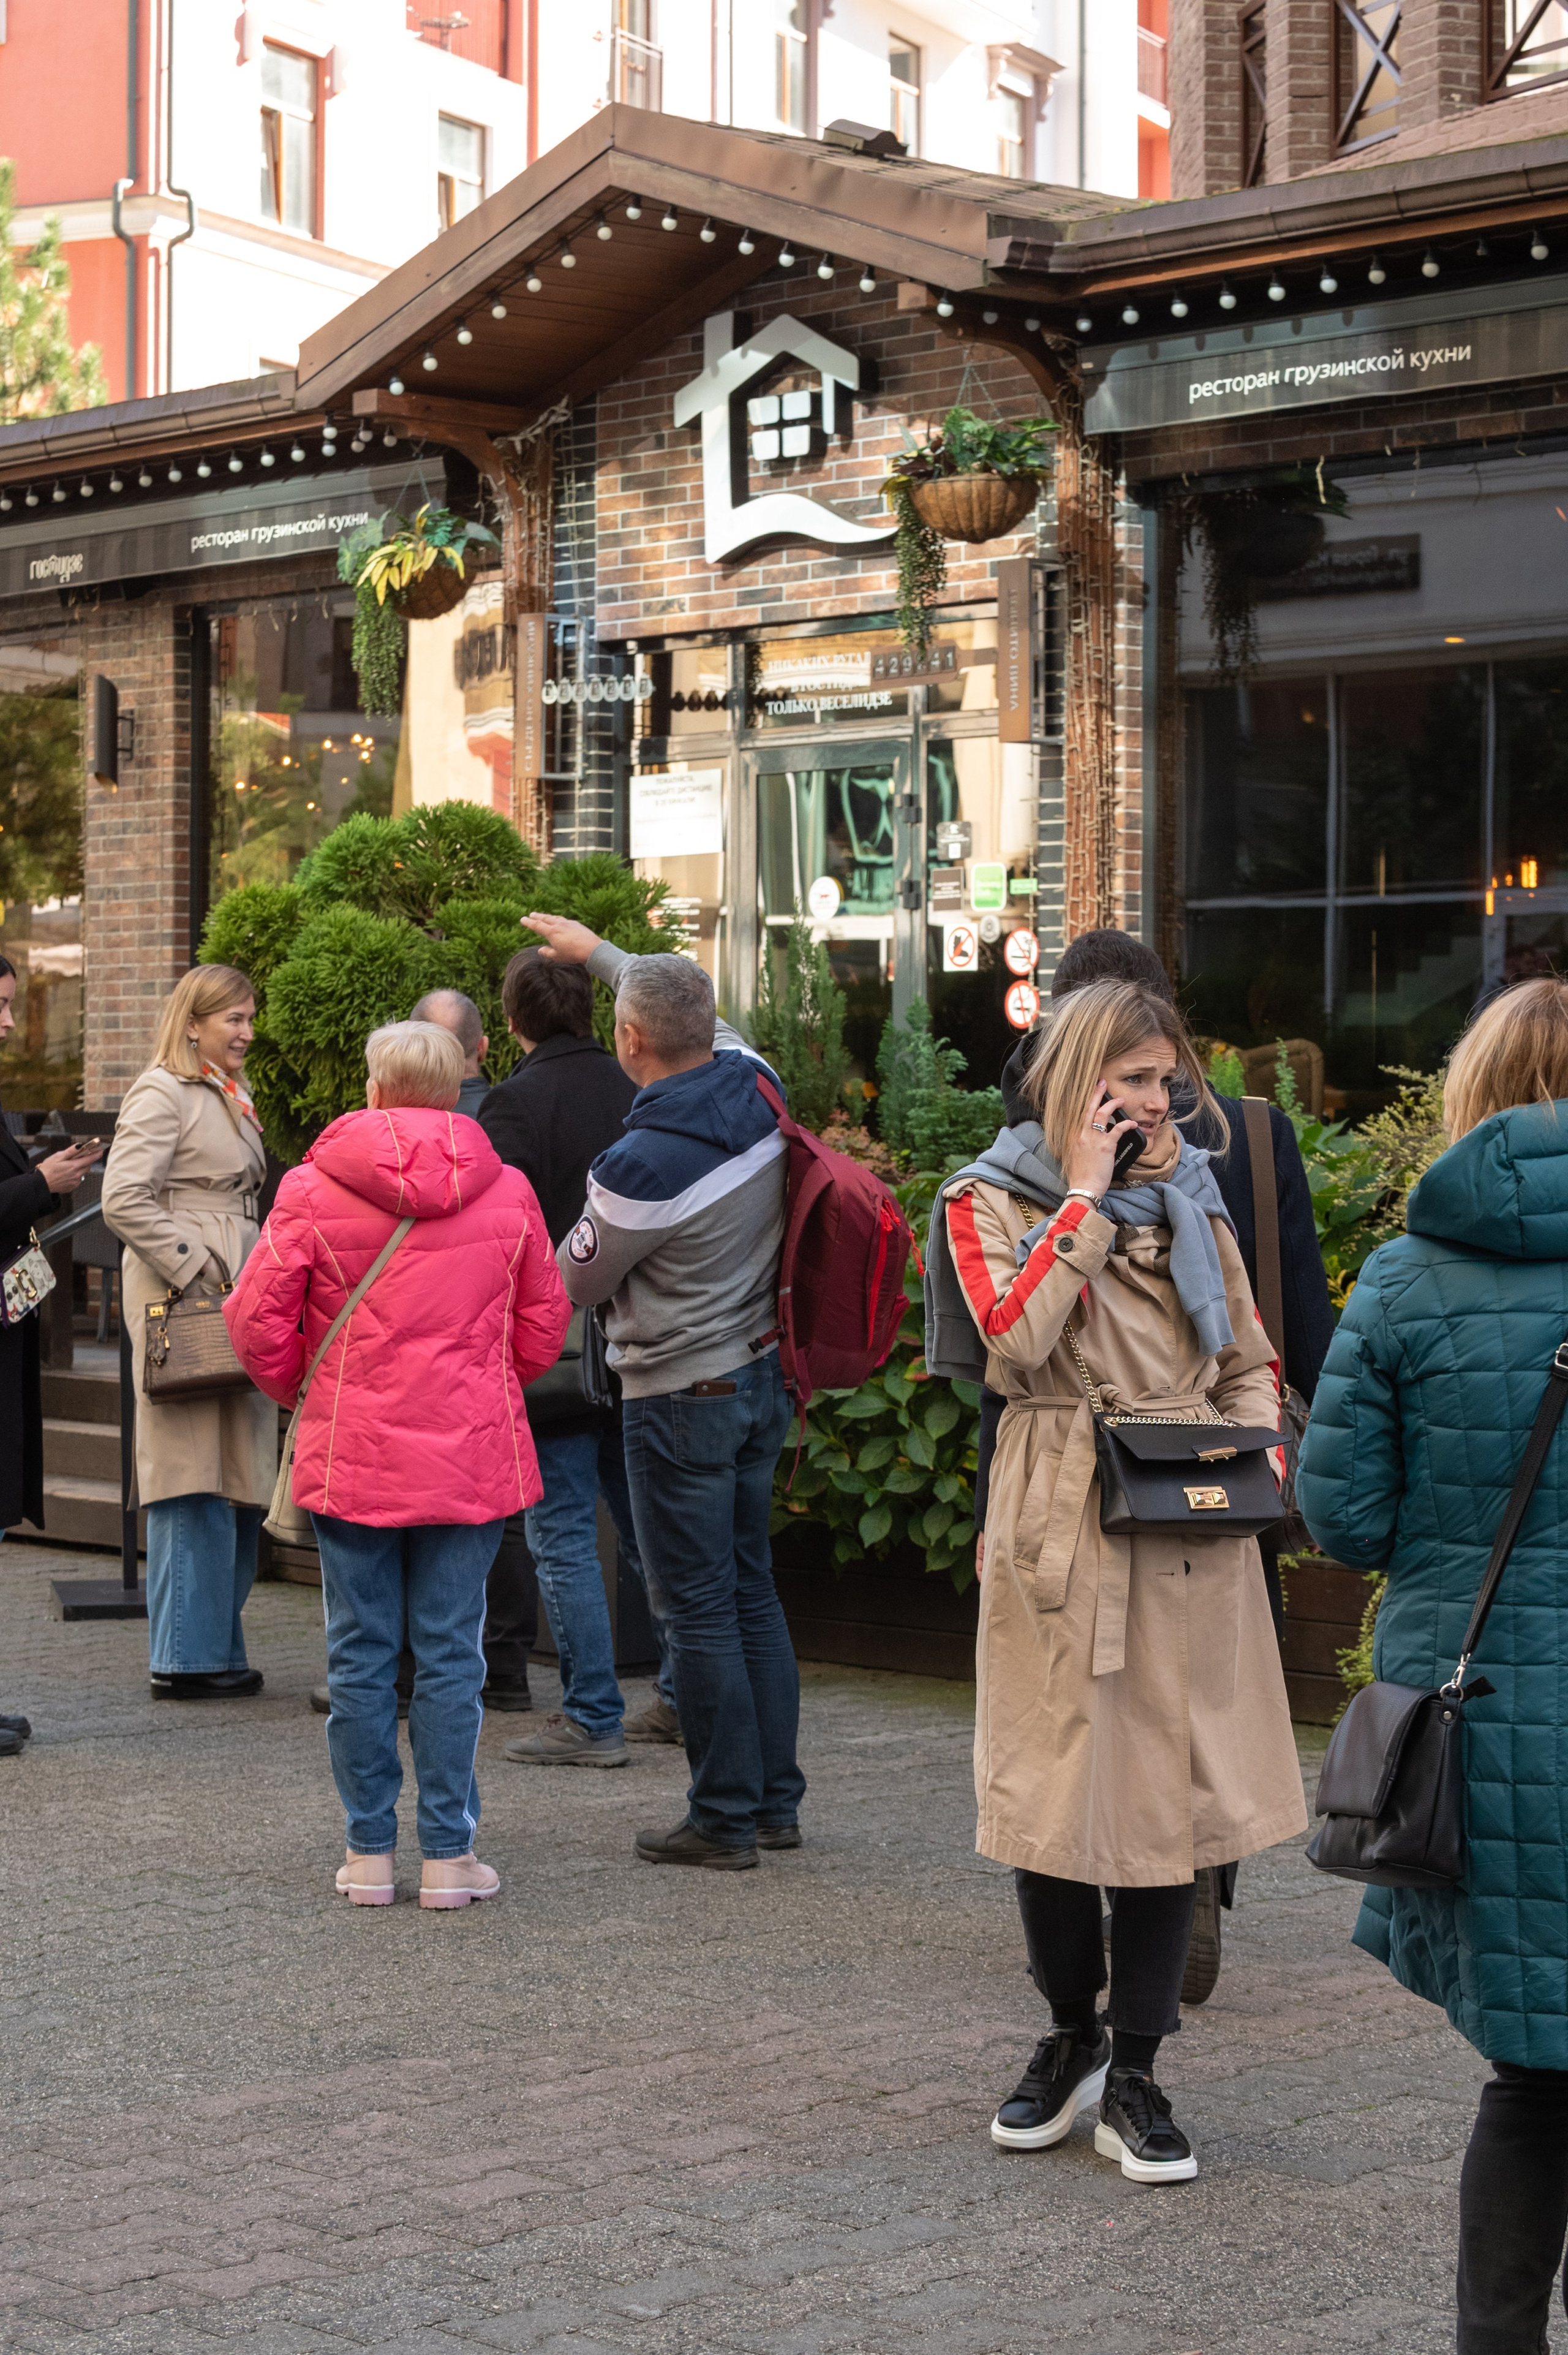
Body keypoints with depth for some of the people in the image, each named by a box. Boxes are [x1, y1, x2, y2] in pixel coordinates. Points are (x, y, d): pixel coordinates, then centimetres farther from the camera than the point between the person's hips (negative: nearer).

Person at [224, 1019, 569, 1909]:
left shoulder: (313, 1190, -6)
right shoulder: (507, 1193, 0)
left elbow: (257, 1318, -5)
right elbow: (544, 1325, 7)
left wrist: (297, 1388, 14)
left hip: (350, 1458, -1)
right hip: (472, 1459, 1)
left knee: (361, 1656, 8)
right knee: (451, 1655, 6)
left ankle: (370, 1852, 14)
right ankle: (450, 1856, 9)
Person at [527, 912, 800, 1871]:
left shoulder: (642, 1165, -24)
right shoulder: (754, 1089, -4)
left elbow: (571, 1284, -9)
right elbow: (704, 1016, 20)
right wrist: (599, 950, 30)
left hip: (682, 1402, -8)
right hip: (764, 1376, 8)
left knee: (698, 1609, 1)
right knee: (753, 1589, 15)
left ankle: (725, 1819, 7)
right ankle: (777, 1801, 22)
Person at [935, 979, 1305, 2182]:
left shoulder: (1191, 1191, 15)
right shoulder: (992, 1200, 2)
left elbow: (1250, 1359, 19)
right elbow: (1017, 1338, -16)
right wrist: (1087, 1193, -12)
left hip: (1187, 1528, 3)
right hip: (1058, 1519, -3)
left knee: (1169, 1787, 2)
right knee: (1050, 1784, 3)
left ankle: (1135, 2073, 12)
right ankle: (1072, 2032, 25)